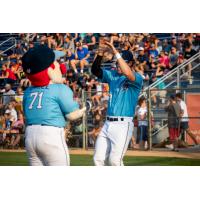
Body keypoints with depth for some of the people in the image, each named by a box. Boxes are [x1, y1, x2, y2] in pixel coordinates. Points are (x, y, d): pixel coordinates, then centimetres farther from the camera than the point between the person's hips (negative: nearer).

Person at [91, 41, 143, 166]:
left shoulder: (137, 78, -7)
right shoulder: (113, 75, 13)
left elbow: (128, 73, -28)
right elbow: (95, 70, 6)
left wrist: (115, 52, -26)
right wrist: (101, 54, -10)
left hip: (123, 125, -7)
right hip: (108, 124, 7)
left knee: (114, 160, -14)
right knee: (99, 159, 6)